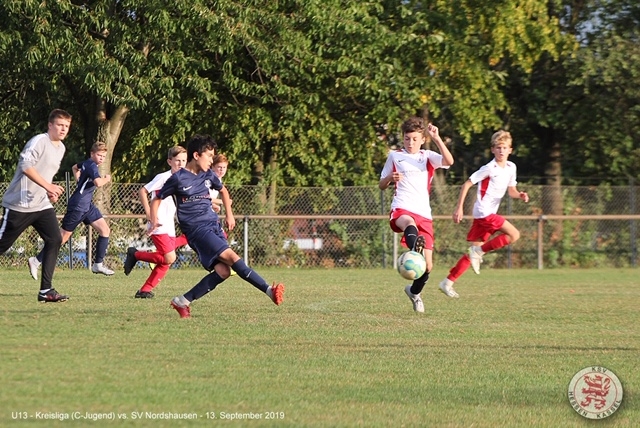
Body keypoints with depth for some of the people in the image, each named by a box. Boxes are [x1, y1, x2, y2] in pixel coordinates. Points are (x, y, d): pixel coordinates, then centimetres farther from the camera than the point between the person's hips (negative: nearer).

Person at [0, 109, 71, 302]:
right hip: (20, 204, -8)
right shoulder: (39, 141, -14)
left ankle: (46, 290, -8)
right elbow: (26, 165, -26)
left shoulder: (60, 148, 14)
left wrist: (50, 192, 9)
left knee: (55, 239, -8)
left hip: (42, 205, 8)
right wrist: (48, 186, -29)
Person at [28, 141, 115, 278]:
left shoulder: (87, 163, 10)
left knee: (105, 230, 3)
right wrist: (107, 179, -16)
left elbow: (75, 168, 32)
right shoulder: (92, 166, -19)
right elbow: (98, 182, -37)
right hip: (77, 206, -10)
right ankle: (36, 261, 4)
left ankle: (98, 265, 7)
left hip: (87, 205, 10)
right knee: (62, 237, -4)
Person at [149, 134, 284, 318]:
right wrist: (154, 220, -11)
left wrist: (229, 214, 26)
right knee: (231, 256, -21)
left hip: (213, 226, 7)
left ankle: (183, 301, 1)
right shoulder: (178, 178, -6)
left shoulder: (208, 175, 11)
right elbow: (157, 199, 4)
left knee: (223, 270, -8)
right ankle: (269, 290, -26)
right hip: (196, 229, -7)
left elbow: (223, 190, 31)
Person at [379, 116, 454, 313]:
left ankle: (415, 291, 31)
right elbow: (381, 185, 19)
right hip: (402, 209, -2)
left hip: (424, 214, 2)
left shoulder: (428, 157, 13)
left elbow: (449, 161, -8)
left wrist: (437, 138, -15)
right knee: (410, 223, -43)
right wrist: (390, 178, -3)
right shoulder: (394, 156, 13)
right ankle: (415, 250, -76)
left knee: (427, 266, 0)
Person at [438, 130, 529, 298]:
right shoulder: (489, 168, -12)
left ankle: (448, 282, 10)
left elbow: (511, 190, 19)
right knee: (514, 234, -16)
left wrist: (520, 195, -5)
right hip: (484, 212, -8)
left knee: (475, 249, 7)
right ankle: (479, 252, -9)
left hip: (489, 214, 8)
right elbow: (467, 184, -10)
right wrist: (459, 207, -13)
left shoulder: (511, 167, 10)